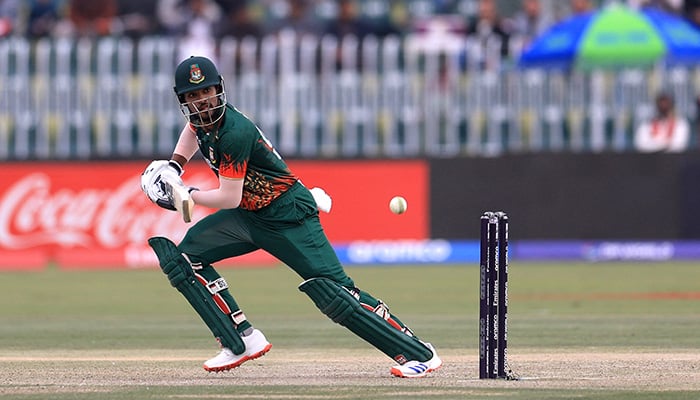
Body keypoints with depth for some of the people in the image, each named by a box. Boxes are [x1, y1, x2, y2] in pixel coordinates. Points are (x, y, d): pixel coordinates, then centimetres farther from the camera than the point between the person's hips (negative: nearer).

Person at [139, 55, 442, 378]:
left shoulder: (234, 132, -28)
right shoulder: (201, 117, -2)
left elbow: (229, 198, -26)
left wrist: (185, 195, -14)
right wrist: (174, 166, 14)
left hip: (288, 216, -10)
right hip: (248, 216, 10)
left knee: (334, 293, -16)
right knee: (184, 258, 2)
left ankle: (419, 353, -12)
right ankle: (242, 342, 2)